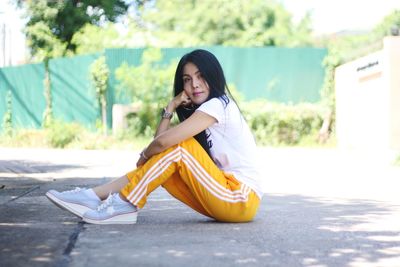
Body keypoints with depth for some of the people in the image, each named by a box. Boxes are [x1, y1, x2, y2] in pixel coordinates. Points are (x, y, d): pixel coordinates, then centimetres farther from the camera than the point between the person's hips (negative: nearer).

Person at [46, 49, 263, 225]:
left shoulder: (218, 104, -11)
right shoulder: (202, 111, 18)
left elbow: (164, 141, -21)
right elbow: (159, 142, 7)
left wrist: (144, 156, -2)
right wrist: (171, 107, 1)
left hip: (241, 200, -8)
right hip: (223, 199, 8)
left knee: (178, 146, -17)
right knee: (160, 165, 2)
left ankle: (124, 205, -14)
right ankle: (95, 196, -3)